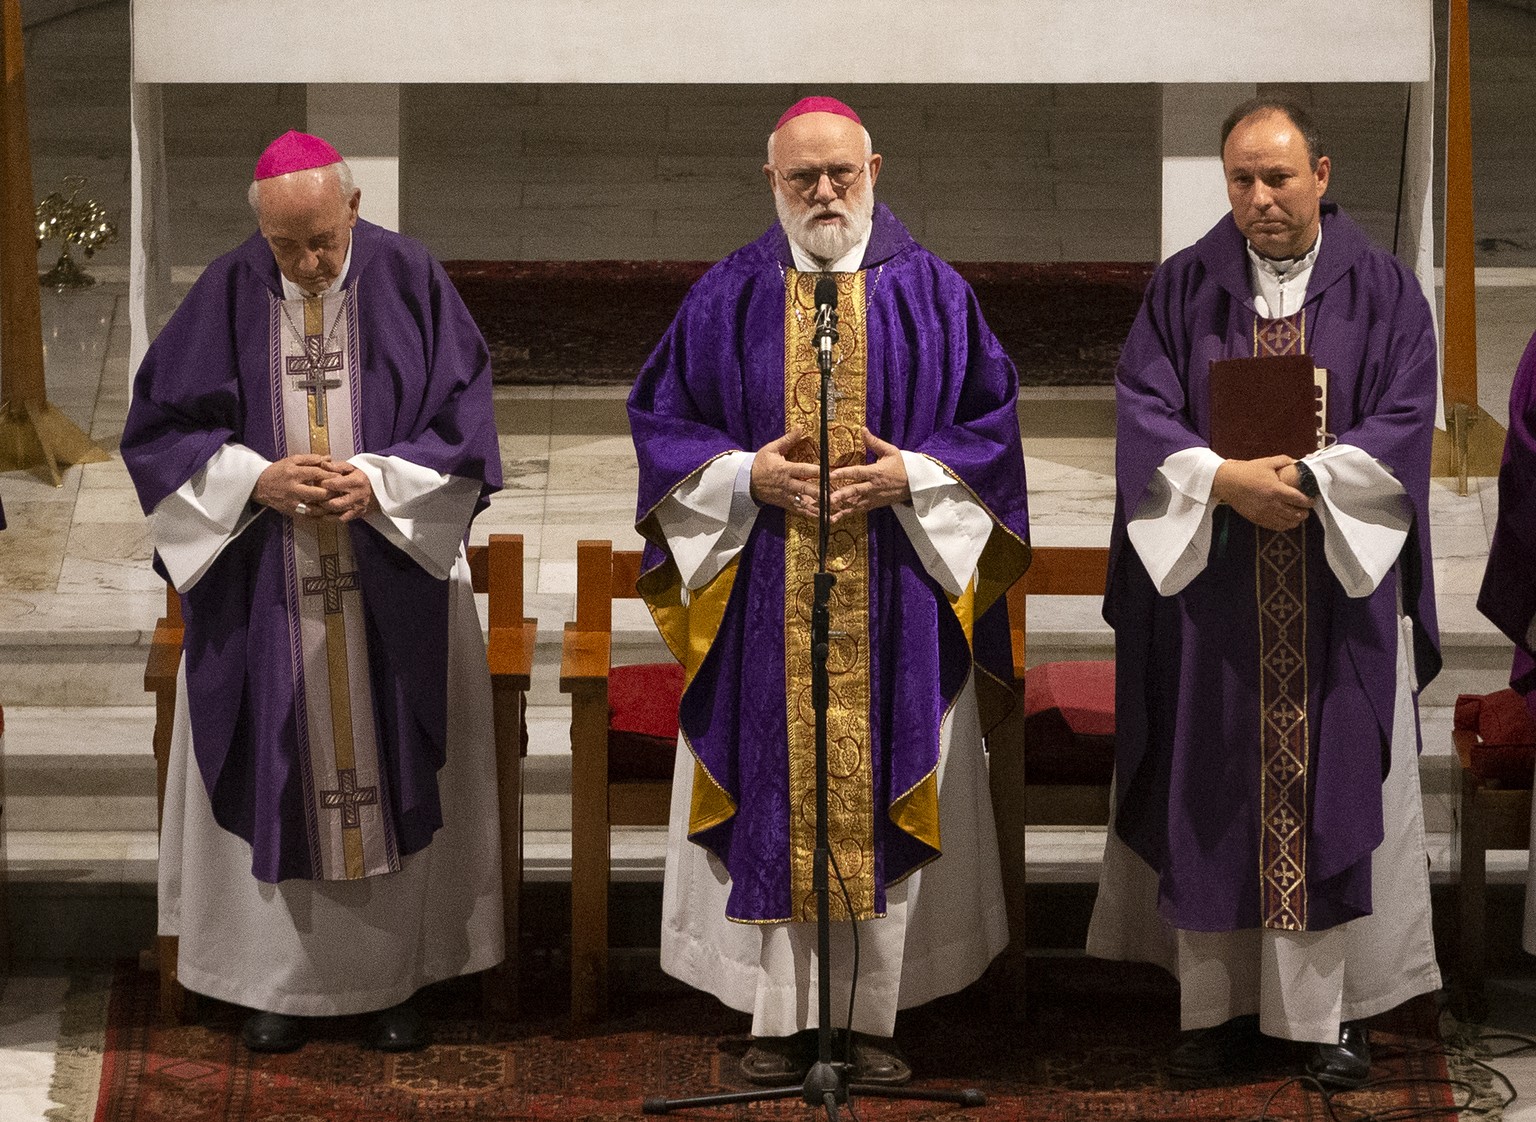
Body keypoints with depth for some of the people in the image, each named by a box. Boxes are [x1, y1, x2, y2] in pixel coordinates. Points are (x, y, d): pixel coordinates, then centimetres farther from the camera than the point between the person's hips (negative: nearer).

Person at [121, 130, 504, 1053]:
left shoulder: (410, 282, -4)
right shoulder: (227, 296, -2)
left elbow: (463, 423, -3)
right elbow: (161, 426, 0)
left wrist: (381, 483, -18)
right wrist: (255, 480, -15)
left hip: (390, 587, -1)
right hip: (263, 593, 1)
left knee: (394, 772, 3)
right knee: (277, 778, 5)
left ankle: (394, 978, 13)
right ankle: (284, 978, 15)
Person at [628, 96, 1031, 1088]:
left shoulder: (932, 293, 5)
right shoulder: (728, 297, 6)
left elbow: (990, 418, 4)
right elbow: (661, 418, 7)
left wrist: (911, 475, -12)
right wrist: (745, 474, -9)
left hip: (896, 594, 0)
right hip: (763, 606, 0)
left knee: (881, 802, 2)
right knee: (773, 806, 1)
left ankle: (874, 1016, 11)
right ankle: (782, 1020, 9)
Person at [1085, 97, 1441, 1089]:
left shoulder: (1383, 291, 3)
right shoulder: (1183, 290, 6)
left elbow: (1402, 422, -5)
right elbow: (1145, 413, -3)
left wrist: (1302, 480, -19)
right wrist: (1228, 482, -19)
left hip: (1341, 585, -1)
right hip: (1213, 590, 1)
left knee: (1337, 789, 0)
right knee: (1215, 798, 2)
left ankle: (1340, 1013, 7)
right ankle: (1222, 1008, 8)